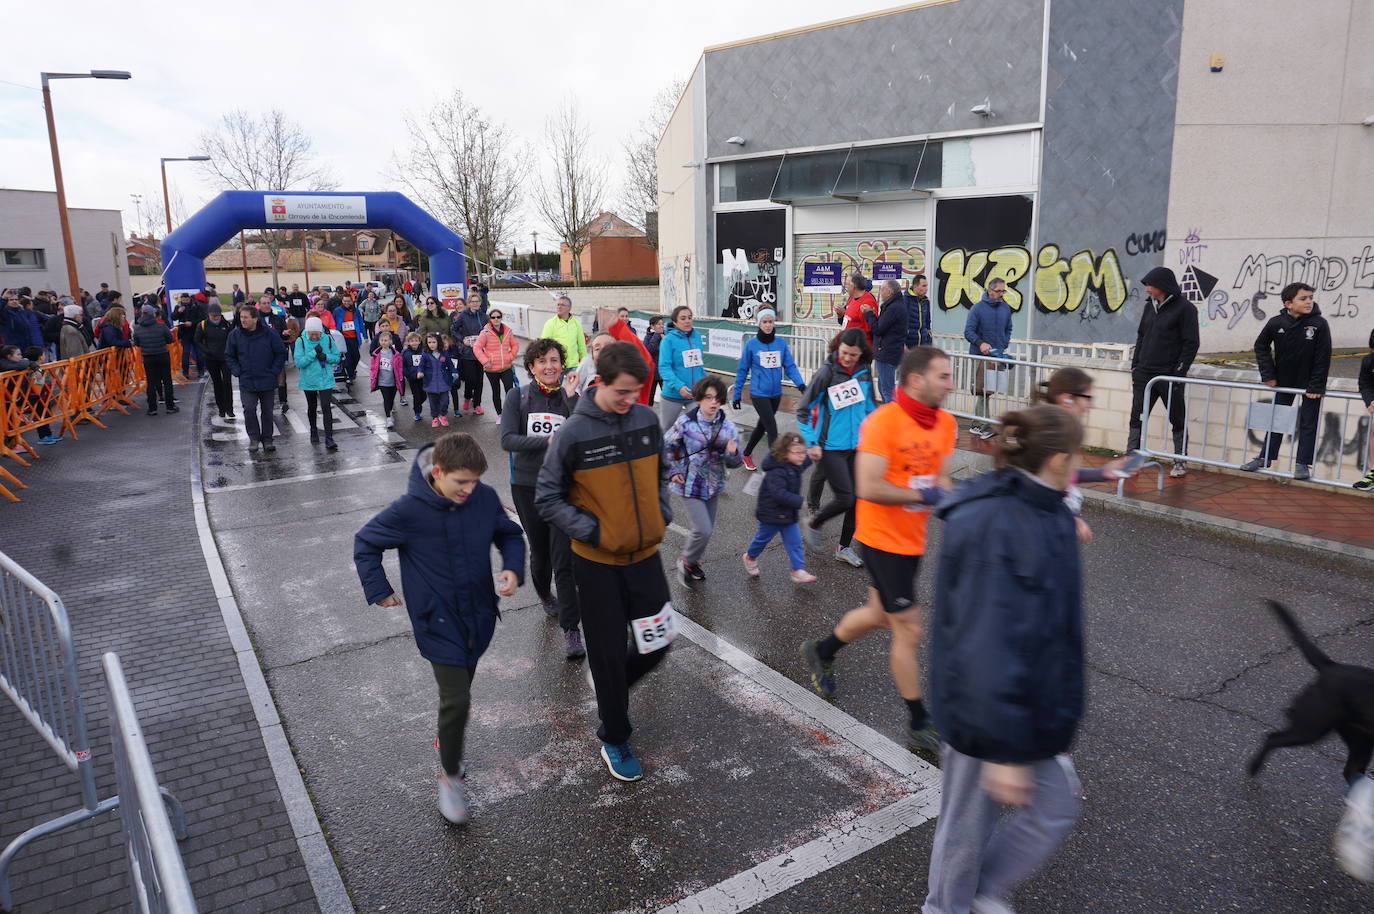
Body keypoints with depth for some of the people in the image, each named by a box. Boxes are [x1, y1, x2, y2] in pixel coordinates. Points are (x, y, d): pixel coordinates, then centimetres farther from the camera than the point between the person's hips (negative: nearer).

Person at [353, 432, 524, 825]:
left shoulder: (485, 498, -12)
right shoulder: (408, 510, -20)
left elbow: (509, 534, 5)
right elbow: (365, 544, -3)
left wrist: (513, 569, -12)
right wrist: (379, 591, -5)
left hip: (478, 615, 4)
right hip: (438, 620, -4)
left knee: (459, 688, 21)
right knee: (456, 699, -9)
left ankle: (450, 742, 48)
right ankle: (450, 776, 14)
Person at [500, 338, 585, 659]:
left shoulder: (570, 397, -2)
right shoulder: (518, 396, -2)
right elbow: (507, 439, -12)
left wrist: (571, 397, -20)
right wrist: (548, 441, -21)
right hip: (527, 486, 1)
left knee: (564, 559, -8)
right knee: (539, 552, 18)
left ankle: (571, 630, -3)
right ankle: (545, 594, 48)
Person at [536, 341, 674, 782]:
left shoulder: (647, 419, -2)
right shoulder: (573, 432, -15)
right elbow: (547, 498, -7)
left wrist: (662, 515, 0)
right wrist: (592, 531, -15)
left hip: (645, 554, 4)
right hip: (598, 563, -4)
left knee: (657, 644, 10)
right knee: (609, 653, 7)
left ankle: (611, 689, 40)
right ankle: (614, 740, 27)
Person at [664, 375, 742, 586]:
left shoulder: (728, 426, -7)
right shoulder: (685, 423, -16)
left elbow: (734, 462, -2)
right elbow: (666, 446, 0)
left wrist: (732, 454, -24)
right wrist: (673, 472, -5)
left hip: (714, 486, 5)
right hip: (690, 486, -4)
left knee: (707, 529, 16)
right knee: (703, 530, -12)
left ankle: (693, 562, 41)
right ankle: (687, 562, 15)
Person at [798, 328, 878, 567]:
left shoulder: (864, 372, 1)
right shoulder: (826, 372, -15)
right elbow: (803, 410, -9)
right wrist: (811, 443, -11)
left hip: (858, 445, 6)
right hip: (831, 447, -6)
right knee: (845, 498, -7)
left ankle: (844, 547, 26)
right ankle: (813, 524, 21)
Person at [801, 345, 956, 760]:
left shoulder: (945, 424, 2)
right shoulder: (882, 422, -22)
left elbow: (939, 480, 11)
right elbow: (868, 487, -27)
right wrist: (923, 495, -24)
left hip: (912, 540, 8)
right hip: (883, 539, -8)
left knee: (879, 614, 24)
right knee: (908, 631, 0)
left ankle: (821, 653, 49)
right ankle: (919, 727, 16)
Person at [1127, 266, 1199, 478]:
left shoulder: (1184, 308, -7)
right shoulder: (1150, 306, 12)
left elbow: (1191, 343, -9)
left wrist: (1179, 372, -14)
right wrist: (1135, 365, 11)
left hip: (1170, 376, -6)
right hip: (1145, 374, 6)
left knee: (1178, 420, 7)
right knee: (1137, 418, 2)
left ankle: (1180, 462, 18)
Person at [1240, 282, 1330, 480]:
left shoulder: (1319, 324, -16)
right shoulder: (1276, 323, -10)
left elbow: (1323, 358, -13)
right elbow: (1261, 346, 5)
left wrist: (1316, 386, -14)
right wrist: (1268, 375, 0)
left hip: (1310, 384, -2)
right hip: (1284, 381, 3)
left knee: (1308, 423, 3)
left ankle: (1303, 464, 9)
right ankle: (1265, 458, 22)